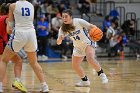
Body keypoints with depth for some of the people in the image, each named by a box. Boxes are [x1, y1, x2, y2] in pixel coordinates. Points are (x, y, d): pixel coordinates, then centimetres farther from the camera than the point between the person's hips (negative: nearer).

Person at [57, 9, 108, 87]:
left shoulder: (78, 21, -24)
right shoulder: (63, 29, -12)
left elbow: (90, 26, -17)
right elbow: (58, 42, -15)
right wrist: (60, 39, -39)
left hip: (87, 43, -6)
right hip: (78, 47, 6)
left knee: (90, 59, -32)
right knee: (75, 66, 8)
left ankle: (101, 74, -13)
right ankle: (85, 81, 30)